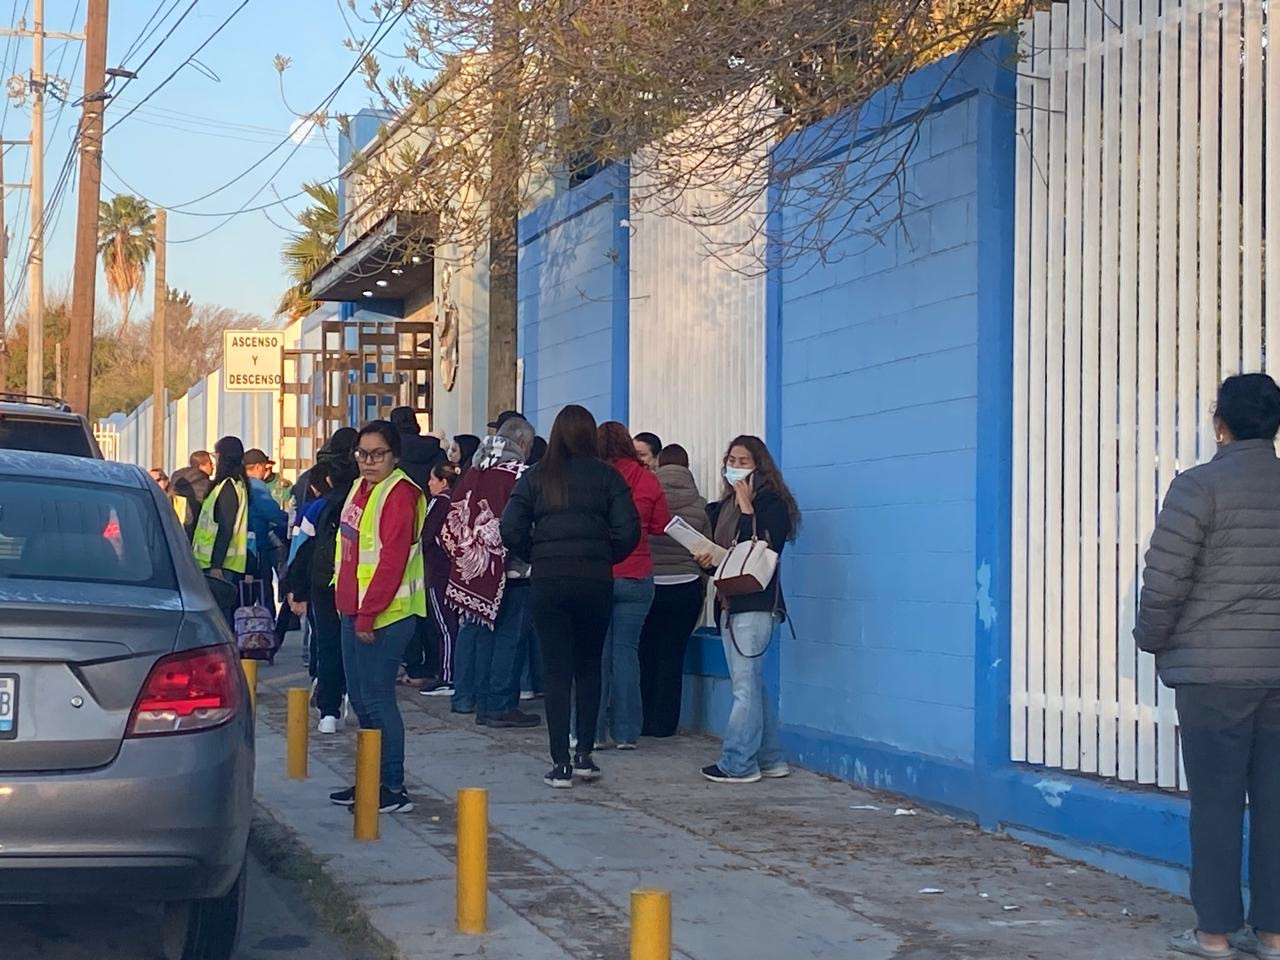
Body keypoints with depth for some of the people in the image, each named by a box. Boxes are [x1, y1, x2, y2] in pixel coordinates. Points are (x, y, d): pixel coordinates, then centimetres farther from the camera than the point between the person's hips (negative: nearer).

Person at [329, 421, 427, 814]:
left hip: (384, 615, -10)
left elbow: (391, 561, -20)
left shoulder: (399, 495, -14)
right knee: (361, 698, 14)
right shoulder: (360, 489, 16)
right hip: (355, 612, 10)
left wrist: (368, 615, -20)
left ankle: (394, 789, -3)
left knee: (376, 698, -8)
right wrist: (349, 607, 17)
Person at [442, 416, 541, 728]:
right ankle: (499, 705, -1)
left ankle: (465, 697, 21)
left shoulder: (474, 473, 8)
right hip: (510, 568, -7)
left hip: (471, 565, 7)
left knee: (475, 628, 15)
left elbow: (455, 519, 10)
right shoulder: (522, 475, -11)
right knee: (507, 634, -2)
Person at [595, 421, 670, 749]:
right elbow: (661, 526, 7)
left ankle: (593, 730, 4)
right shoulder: (647, 480, -1)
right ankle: (626, 732, 5)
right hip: (637, 579, 2)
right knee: (626, 650, 5)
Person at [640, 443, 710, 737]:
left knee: (645, 654, 10)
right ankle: (663, 723, 5)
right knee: (673, 655, 4)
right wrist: (702, 591, 16)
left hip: (649, 586, -1)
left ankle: (643, 720, 13)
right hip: (686, 588, 1)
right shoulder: (699, 504, -1)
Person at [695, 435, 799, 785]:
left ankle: (737, 764, -4)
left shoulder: (771, 504, -7)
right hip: (730, 604, 9)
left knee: (745, 686, -7)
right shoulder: (723, 506, 16)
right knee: (753, 685, 12)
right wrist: (707, 561, -2)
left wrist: (746, 509, -17)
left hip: (755, 605, -9)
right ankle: (770, 759, 19)